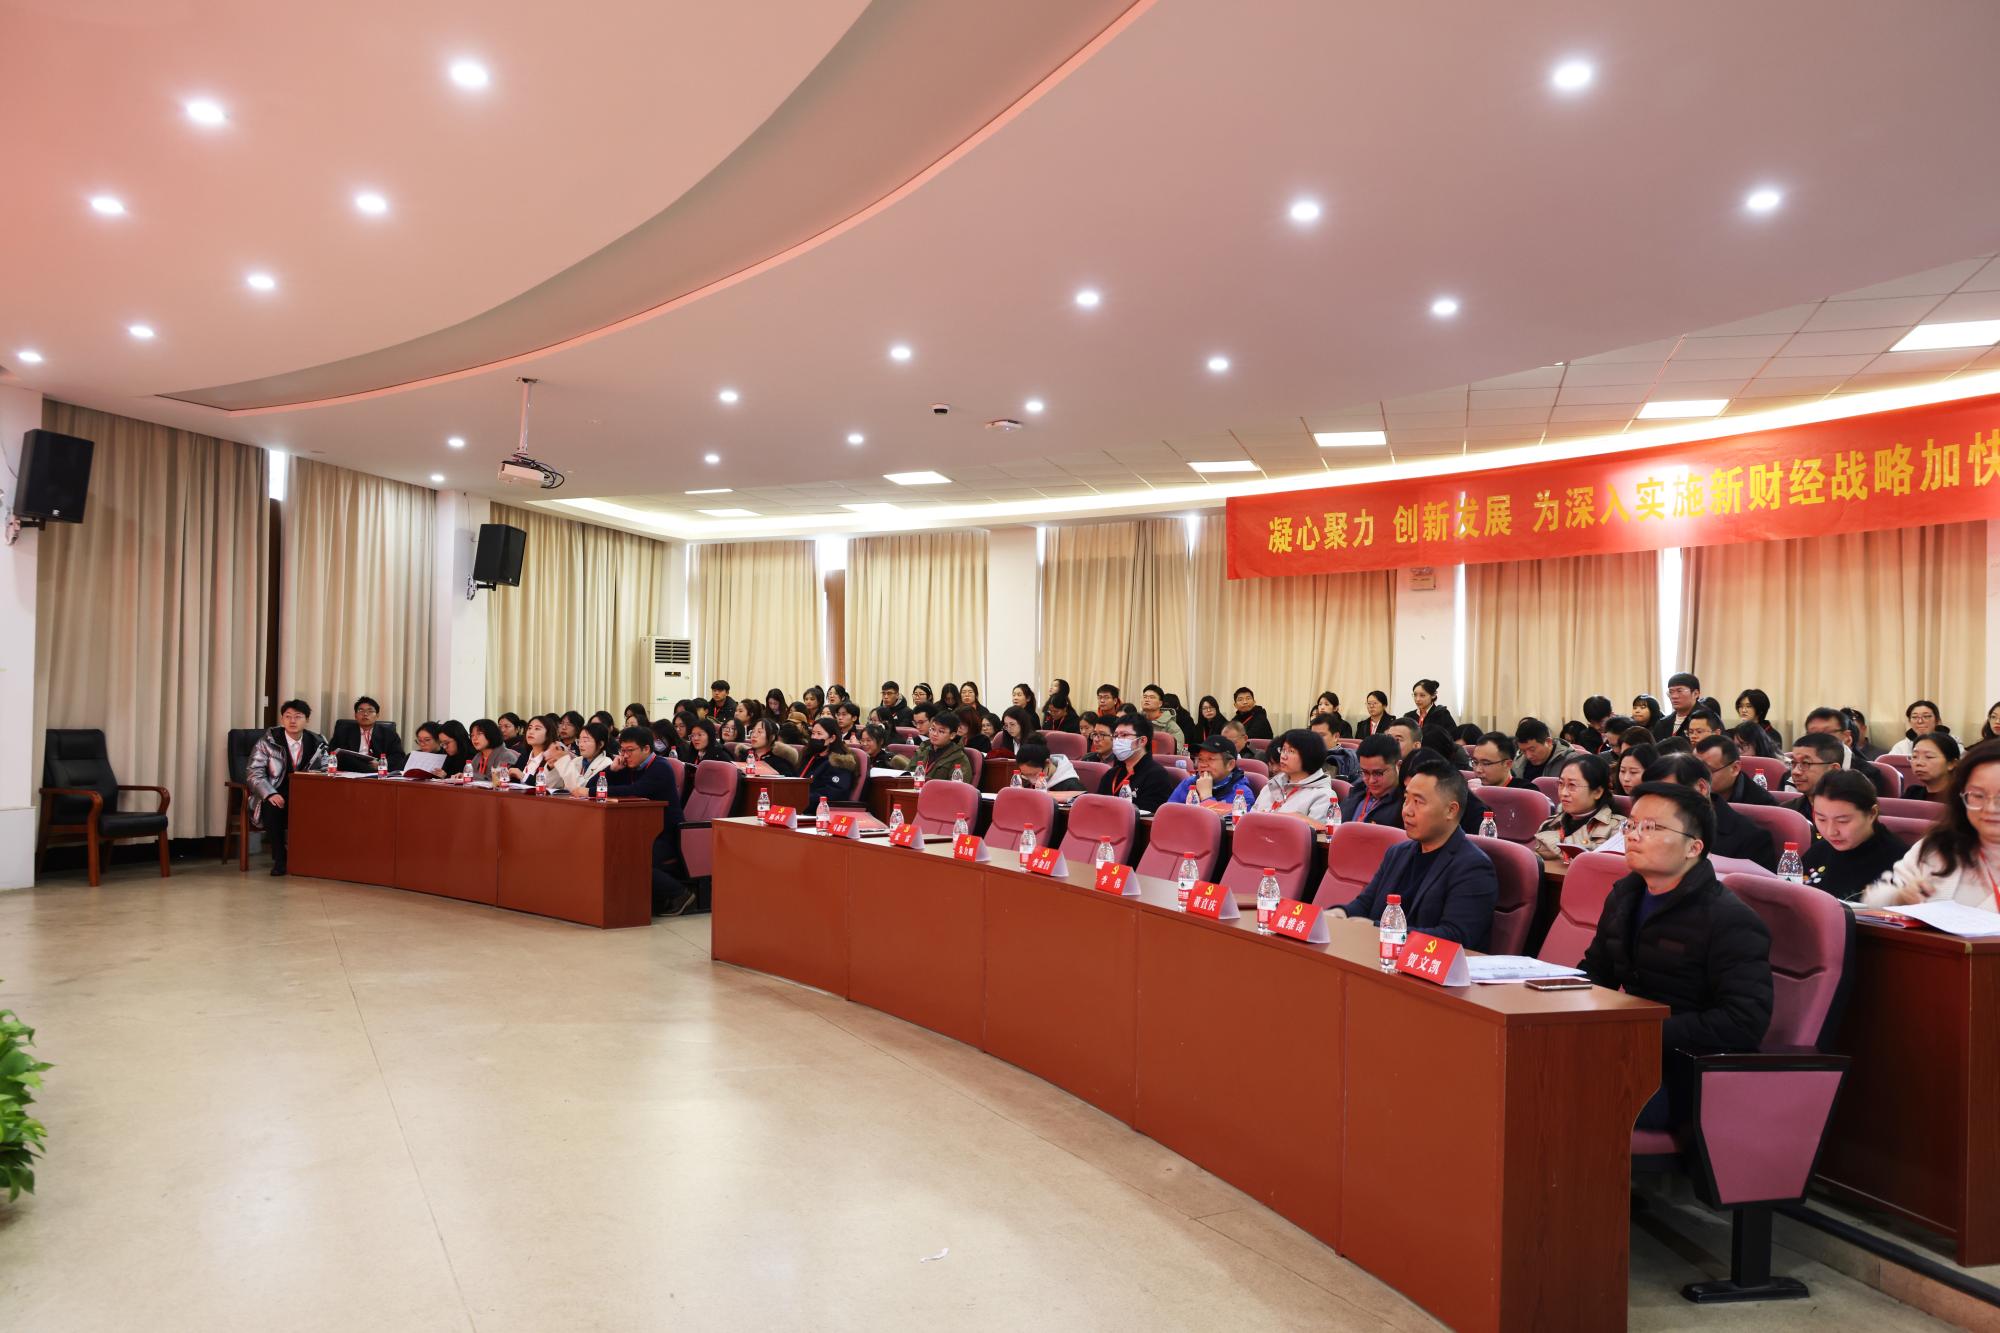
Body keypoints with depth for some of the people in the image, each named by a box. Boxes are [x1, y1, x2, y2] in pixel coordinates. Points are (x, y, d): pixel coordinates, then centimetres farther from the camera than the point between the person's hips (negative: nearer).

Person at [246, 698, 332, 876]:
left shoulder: (317, 742, 4)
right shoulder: (268, 740, -2)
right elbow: (253, 773, -7)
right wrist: (270, 794, -25)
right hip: (275, 795, -1)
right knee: (272, 807, -35)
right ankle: (278, 858, -17)